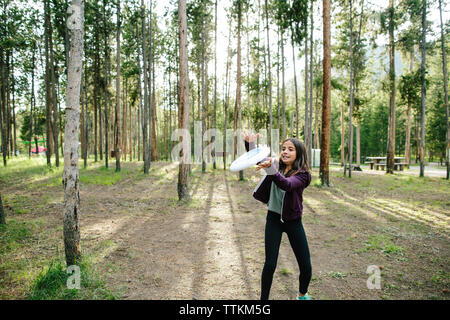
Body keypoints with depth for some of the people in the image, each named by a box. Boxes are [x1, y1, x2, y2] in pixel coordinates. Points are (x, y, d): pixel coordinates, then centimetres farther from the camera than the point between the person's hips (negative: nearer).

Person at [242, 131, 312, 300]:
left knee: (306, 266, 6)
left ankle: (302, 294, 35)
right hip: (274, 218, 1)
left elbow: (287, 185, -35)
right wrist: (250, 143, -33)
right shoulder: (277, 165, -3)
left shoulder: (302, 174, -14)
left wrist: (271, 170, -53)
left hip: (293, 221, -1)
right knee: (270, 264, -2)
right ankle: (264, 297, 17)